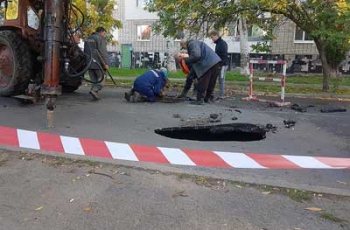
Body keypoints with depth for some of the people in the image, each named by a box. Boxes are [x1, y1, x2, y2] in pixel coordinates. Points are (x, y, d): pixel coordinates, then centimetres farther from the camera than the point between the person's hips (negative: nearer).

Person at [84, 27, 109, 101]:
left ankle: (95, 95, 9)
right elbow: (103, 52, -16)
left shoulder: (88, 39, 21)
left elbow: (85, 52, 25)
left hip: (89, 63, 7)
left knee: (93, 80, 11)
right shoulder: (101, 39, -6)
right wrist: (106, 63, -18)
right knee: (101, 78, -1)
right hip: (97, 63, -7)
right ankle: (95, 90, -20)